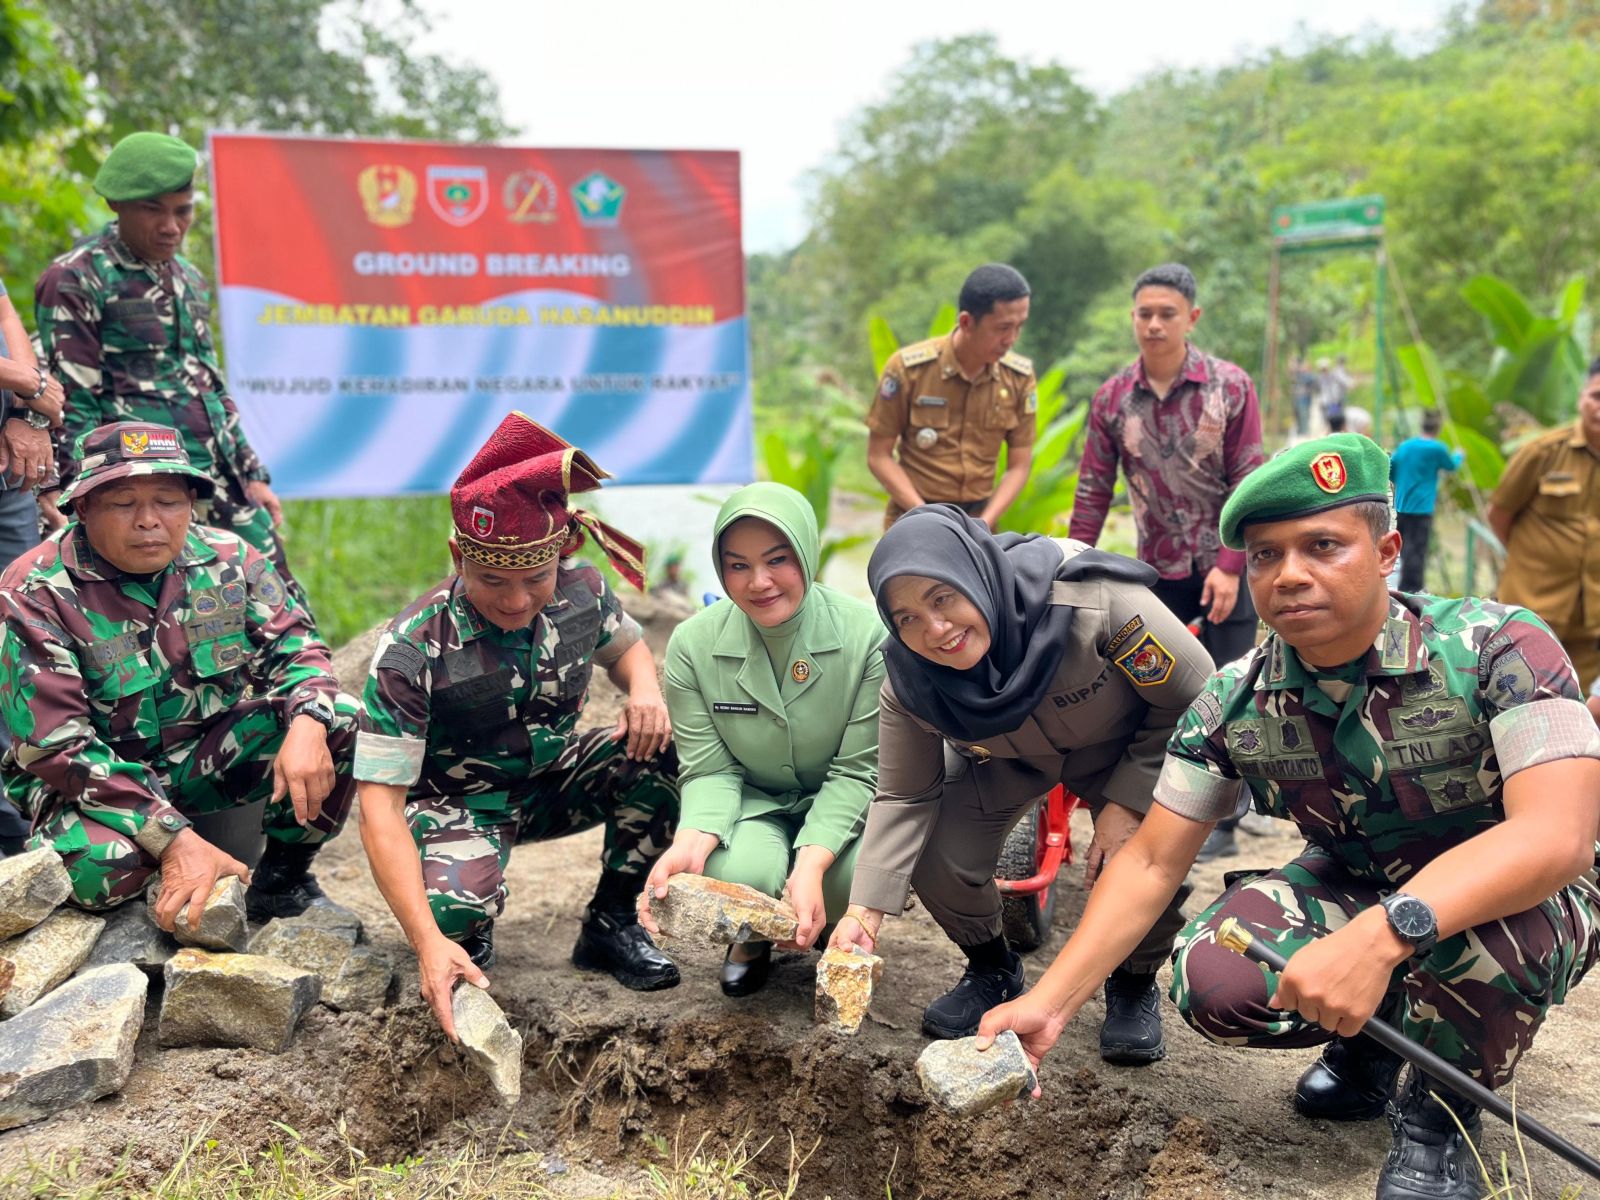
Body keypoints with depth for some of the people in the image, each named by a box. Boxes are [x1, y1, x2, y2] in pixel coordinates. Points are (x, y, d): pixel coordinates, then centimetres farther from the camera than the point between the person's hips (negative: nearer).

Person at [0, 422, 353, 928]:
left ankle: (282, 877, 2)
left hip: (213, 753, 4)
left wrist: (306, 725, -30)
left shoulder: (227, 558, -6)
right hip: (102, 775, -4)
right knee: (97, 867, -37)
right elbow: (55, 745, -22)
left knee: (341, 720, -18)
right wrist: (174, 838, -31)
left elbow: (293, 646, -4)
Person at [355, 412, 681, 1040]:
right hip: (457, 802, -4)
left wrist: (646, 692, -17)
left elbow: (627, 644, 10)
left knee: (667, 753, -24)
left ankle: (611, 922, -1)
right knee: (455, 908, -38)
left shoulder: (581, 589, -15)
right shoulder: (412, 651, -29)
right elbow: (380, 803, -30)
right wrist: (428, 942, -42)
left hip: (553, 782, 5)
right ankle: (466, 936, 4)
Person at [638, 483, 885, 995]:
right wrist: (688, 845, -34)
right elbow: (710, 770, -11)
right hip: (752, 805, 1)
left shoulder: (868, 635, -20)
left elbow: (857, 771, -18)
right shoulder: (693, 644, -14)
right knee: (739, 875, -33)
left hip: (840, 808, 0)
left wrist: (812, 863, -34)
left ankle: (834, 931, 10)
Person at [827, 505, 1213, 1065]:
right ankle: (991, 970, 17)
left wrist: (1127, 803, -26)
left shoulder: (1092, 601, -40)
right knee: (938, 861, -17)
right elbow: (903, 798, -16)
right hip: (1004, 759, 3)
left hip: (1128, 747, -2)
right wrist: (865, 912, -26)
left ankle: (1135, 986, 8)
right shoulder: (911, 682, -28)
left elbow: (1195, 704, -25)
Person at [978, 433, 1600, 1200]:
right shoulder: (1234, 703, -13)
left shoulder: (1499, 649, -25)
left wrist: (1383, 934, -52)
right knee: (1213, 986, -24)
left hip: (1519, 906, -3)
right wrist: (1050, 1002, -21)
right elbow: (1151, 864, -9)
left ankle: (1438, 1113, -6)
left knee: (1467, 930, -38)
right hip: (1351, 891, 4)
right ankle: (1374, 1035, 9)